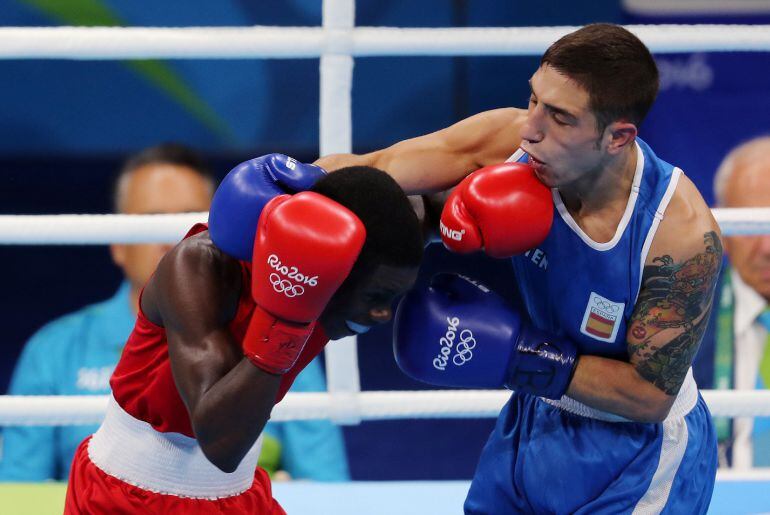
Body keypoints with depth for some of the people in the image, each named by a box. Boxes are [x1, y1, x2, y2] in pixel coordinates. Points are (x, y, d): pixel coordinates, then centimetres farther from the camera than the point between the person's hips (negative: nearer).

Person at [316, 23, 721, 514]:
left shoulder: (682, 231, -31)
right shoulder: (511, 142, -21)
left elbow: (651, 394, -23)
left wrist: (518, 353, -30)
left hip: (638, 450, -5)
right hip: (536, 417, 5)